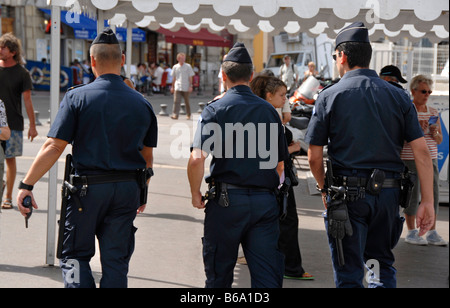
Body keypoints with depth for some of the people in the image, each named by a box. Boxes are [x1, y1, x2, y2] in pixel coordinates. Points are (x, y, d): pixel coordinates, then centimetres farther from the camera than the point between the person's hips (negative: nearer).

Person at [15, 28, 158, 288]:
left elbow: (54, 147, -12)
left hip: (88, 188, -3)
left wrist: (26, 185, -7)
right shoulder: (142, 103, 5)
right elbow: (147, 156, 12)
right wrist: (142, 193, 25)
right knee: (116, 259, 10)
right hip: (128, 189, 3)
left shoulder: (77, 97, -7)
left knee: (76, 254, 10)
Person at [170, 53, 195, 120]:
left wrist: (190, 86, -5)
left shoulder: (188, 66, 2)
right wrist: (172, 87, 14)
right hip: (177, 87, 1)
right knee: (176, 101, -13)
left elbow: (190, 77, 2)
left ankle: (188, 115, 23)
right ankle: (175, 115, -18)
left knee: (187, 102, 8)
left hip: (186, 88, -1)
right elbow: (174, 78, 15)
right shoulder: (175, 67, 8)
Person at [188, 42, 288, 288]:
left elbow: (197, 159, -16)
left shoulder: (216, 109, -5)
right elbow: (280, 165, 13)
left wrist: (195, 193, -2)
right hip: (266, 201, 3)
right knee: (268, 276, 1)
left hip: (227, 200, -2)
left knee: (219, 274, 13)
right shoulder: (269, 110, 7)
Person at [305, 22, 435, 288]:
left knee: (349, 275, 4)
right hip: (388, 193, 3)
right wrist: (427, 201, 1)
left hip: (348, 195, -3)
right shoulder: (398, 96, 5)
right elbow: (422, 151, -1)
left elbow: (314, 157, -3)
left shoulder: (330, 96, -2)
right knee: (382, 263, 20)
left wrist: (325, 189, 14)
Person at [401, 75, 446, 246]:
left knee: (433, 195, 3)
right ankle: (411, 233, 7)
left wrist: (435, 133, -6)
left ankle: (432, 234, 9)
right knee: (412, 195, -3)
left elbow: (440, 140, 16)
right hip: (409, 158, -5)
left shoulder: (433, 113, 14)